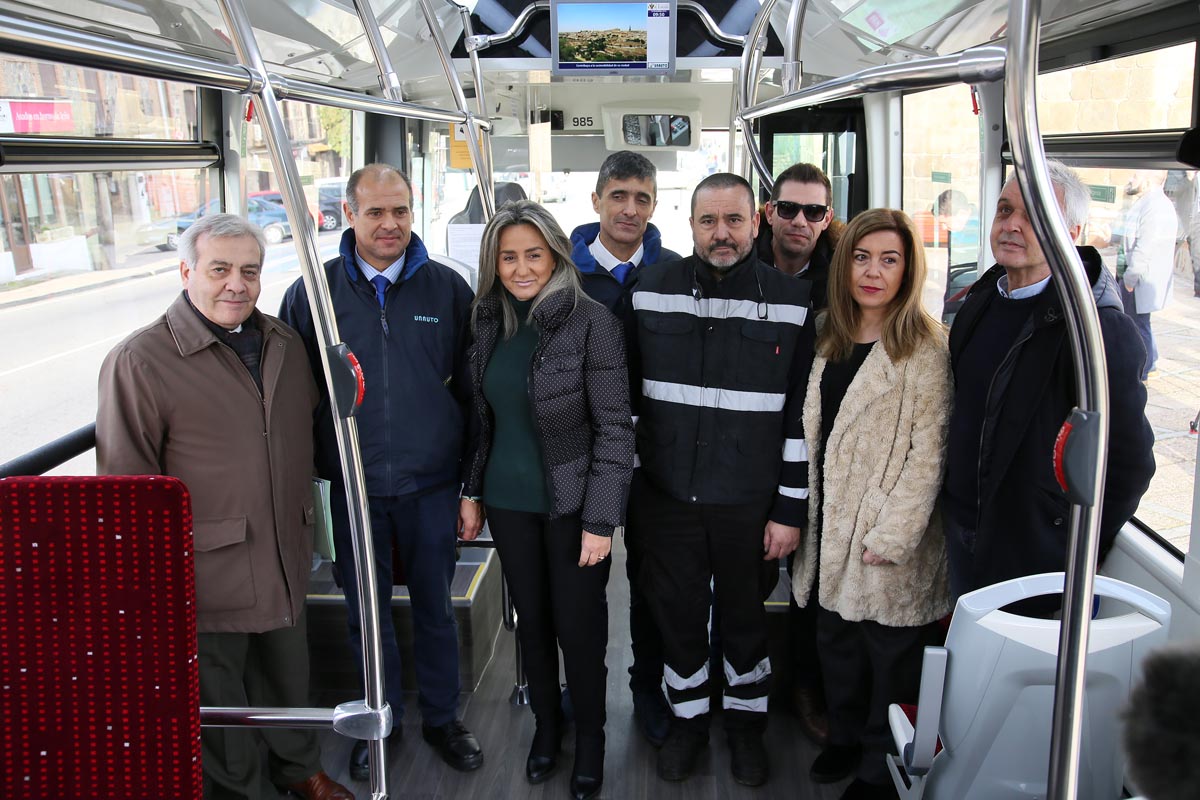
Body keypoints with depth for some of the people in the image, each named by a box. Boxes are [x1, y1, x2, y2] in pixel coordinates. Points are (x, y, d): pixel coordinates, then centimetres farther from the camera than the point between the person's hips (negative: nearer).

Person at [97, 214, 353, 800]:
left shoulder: (284, 343, 6)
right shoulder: (139, 361, -14)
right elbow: (124, 484, -11)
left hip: (286, 560, 6)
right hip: (207, 571, -6)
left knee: (288, 675, 23)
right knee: (217, 692, 10)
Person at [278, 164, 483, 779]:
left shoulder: (447, 288, -2)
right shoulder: (313, 292, -3)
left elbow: (469, 384, 3)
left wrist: (473, 476, 2)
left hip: (431, 483, 0)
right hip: (353, 483, 0)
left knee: (435, 606, 14)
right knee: (366, 611, 14)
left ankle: (441, 716, 34)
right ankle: (381, 719, 36)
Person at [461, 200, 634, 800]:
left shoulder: (591, 321, -15)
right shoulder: (490, 321, 2)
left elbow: (614, 427, -14)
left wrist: (601, 519, -16)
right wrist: (472, 489, 11)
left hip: (570, 503, -4)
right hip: (508, 501, 5)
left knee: (579, 627, 6)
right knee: (531, 620, 17)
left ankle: (590, 739, 30)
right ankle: (546, 727, 38)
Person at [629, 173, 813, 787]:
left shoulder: (792, 300, -6)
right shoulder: (651, 290, -1)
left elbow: (802, 415, -4)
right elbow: (626, 391, 6)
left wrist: (790, 509, -5)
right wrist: (628, 484, 5)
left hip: (751, 504, -1)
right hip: (667, 498, 2)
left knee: (745, 620, 16)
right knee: (677, 617, 15)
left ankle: (746, 723, 39)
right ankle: (687, 719, 38)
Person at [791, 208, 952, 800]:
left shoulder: (924, 347, -11)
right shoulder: (828, 335, 8)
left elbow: (927, 451, -15)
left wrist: (892, 535, -18)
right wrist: (802, 515, 8)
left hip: (889, 536, -6)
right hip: (829, 527, 6)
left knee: (889, 654, 8)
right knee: (836, 640, 18)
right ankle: (845, 736, 40)